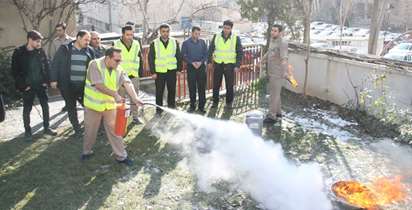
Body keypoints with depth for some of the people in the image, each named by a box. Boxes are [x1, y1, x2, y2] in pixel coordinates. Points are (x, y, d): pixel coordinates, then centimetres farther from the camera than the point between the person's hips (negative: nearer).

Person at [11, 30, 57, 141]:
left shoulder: (41, 51, 0)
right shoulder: (19, 52, -9)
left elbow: (46, 66, 5)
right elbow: (15, 71, -8)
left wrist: (46, 80, -3)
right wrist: (23, 85, -12)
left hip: (41, 85, 3)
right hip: (28, 86, -3)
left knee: (45, 106, 10)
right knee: (27, 109, 9)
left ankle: (46, 128, 26)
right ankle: (27, 131, 22)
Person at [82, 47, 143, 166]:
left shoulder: (118, 69, -5)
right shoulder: (95, 65, -18)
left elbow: (127, 83, -18)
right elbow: (99, 85, -27)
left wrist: (135, 98, -33)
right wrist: (115, 94, -32)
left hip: (110, 105, 3)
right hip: (93, 104, -3)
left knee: (114, 130, 5)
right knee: (90, 131, 12)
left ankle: (121, 156, 14)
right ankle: (87, 151, 36)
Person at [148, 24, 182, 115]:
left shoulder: (175, 42, 5)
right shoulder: (154, 43, 0)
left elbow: (179, 56, 10)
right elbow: (151, 58, 0)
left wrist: (179, 69, 5)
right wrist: (153, 72, -5)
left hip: (172, 71, 2)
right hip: (159, 71, -1)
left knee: (172, 90, 9)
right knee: (159, 91, 4)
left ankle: (171, 106, 25)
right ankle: (158, 109, 16)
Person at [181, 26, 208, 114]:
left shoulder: (202, 42, 7)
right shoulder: (186, 43, 2)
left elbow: (206, 54, 6)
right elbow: (184, 56, -1)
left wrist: (201, 62, -11)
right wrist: (192, 62, -13)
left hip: (201, 67, 1)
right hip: (191, 67, -1)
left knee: (202, 87, 1)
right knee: (192, 87, 5)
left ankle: (201, 106, 9)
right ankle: (192, 105, 17)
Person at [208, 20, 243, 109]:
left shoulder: (236, 38, -2)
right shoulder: (216, 36, 2)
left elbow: (240, 53, -1)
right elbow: (211, 49, 8)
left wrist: (237, 66, -8)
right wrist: (209, 61, 2)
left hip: (229, 65, -1)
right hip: (218, 64, 2)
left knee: (229, 85, 3)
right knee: (216, 85, 5)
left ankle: (229, 103, 17)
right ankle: (215, 102, 19)